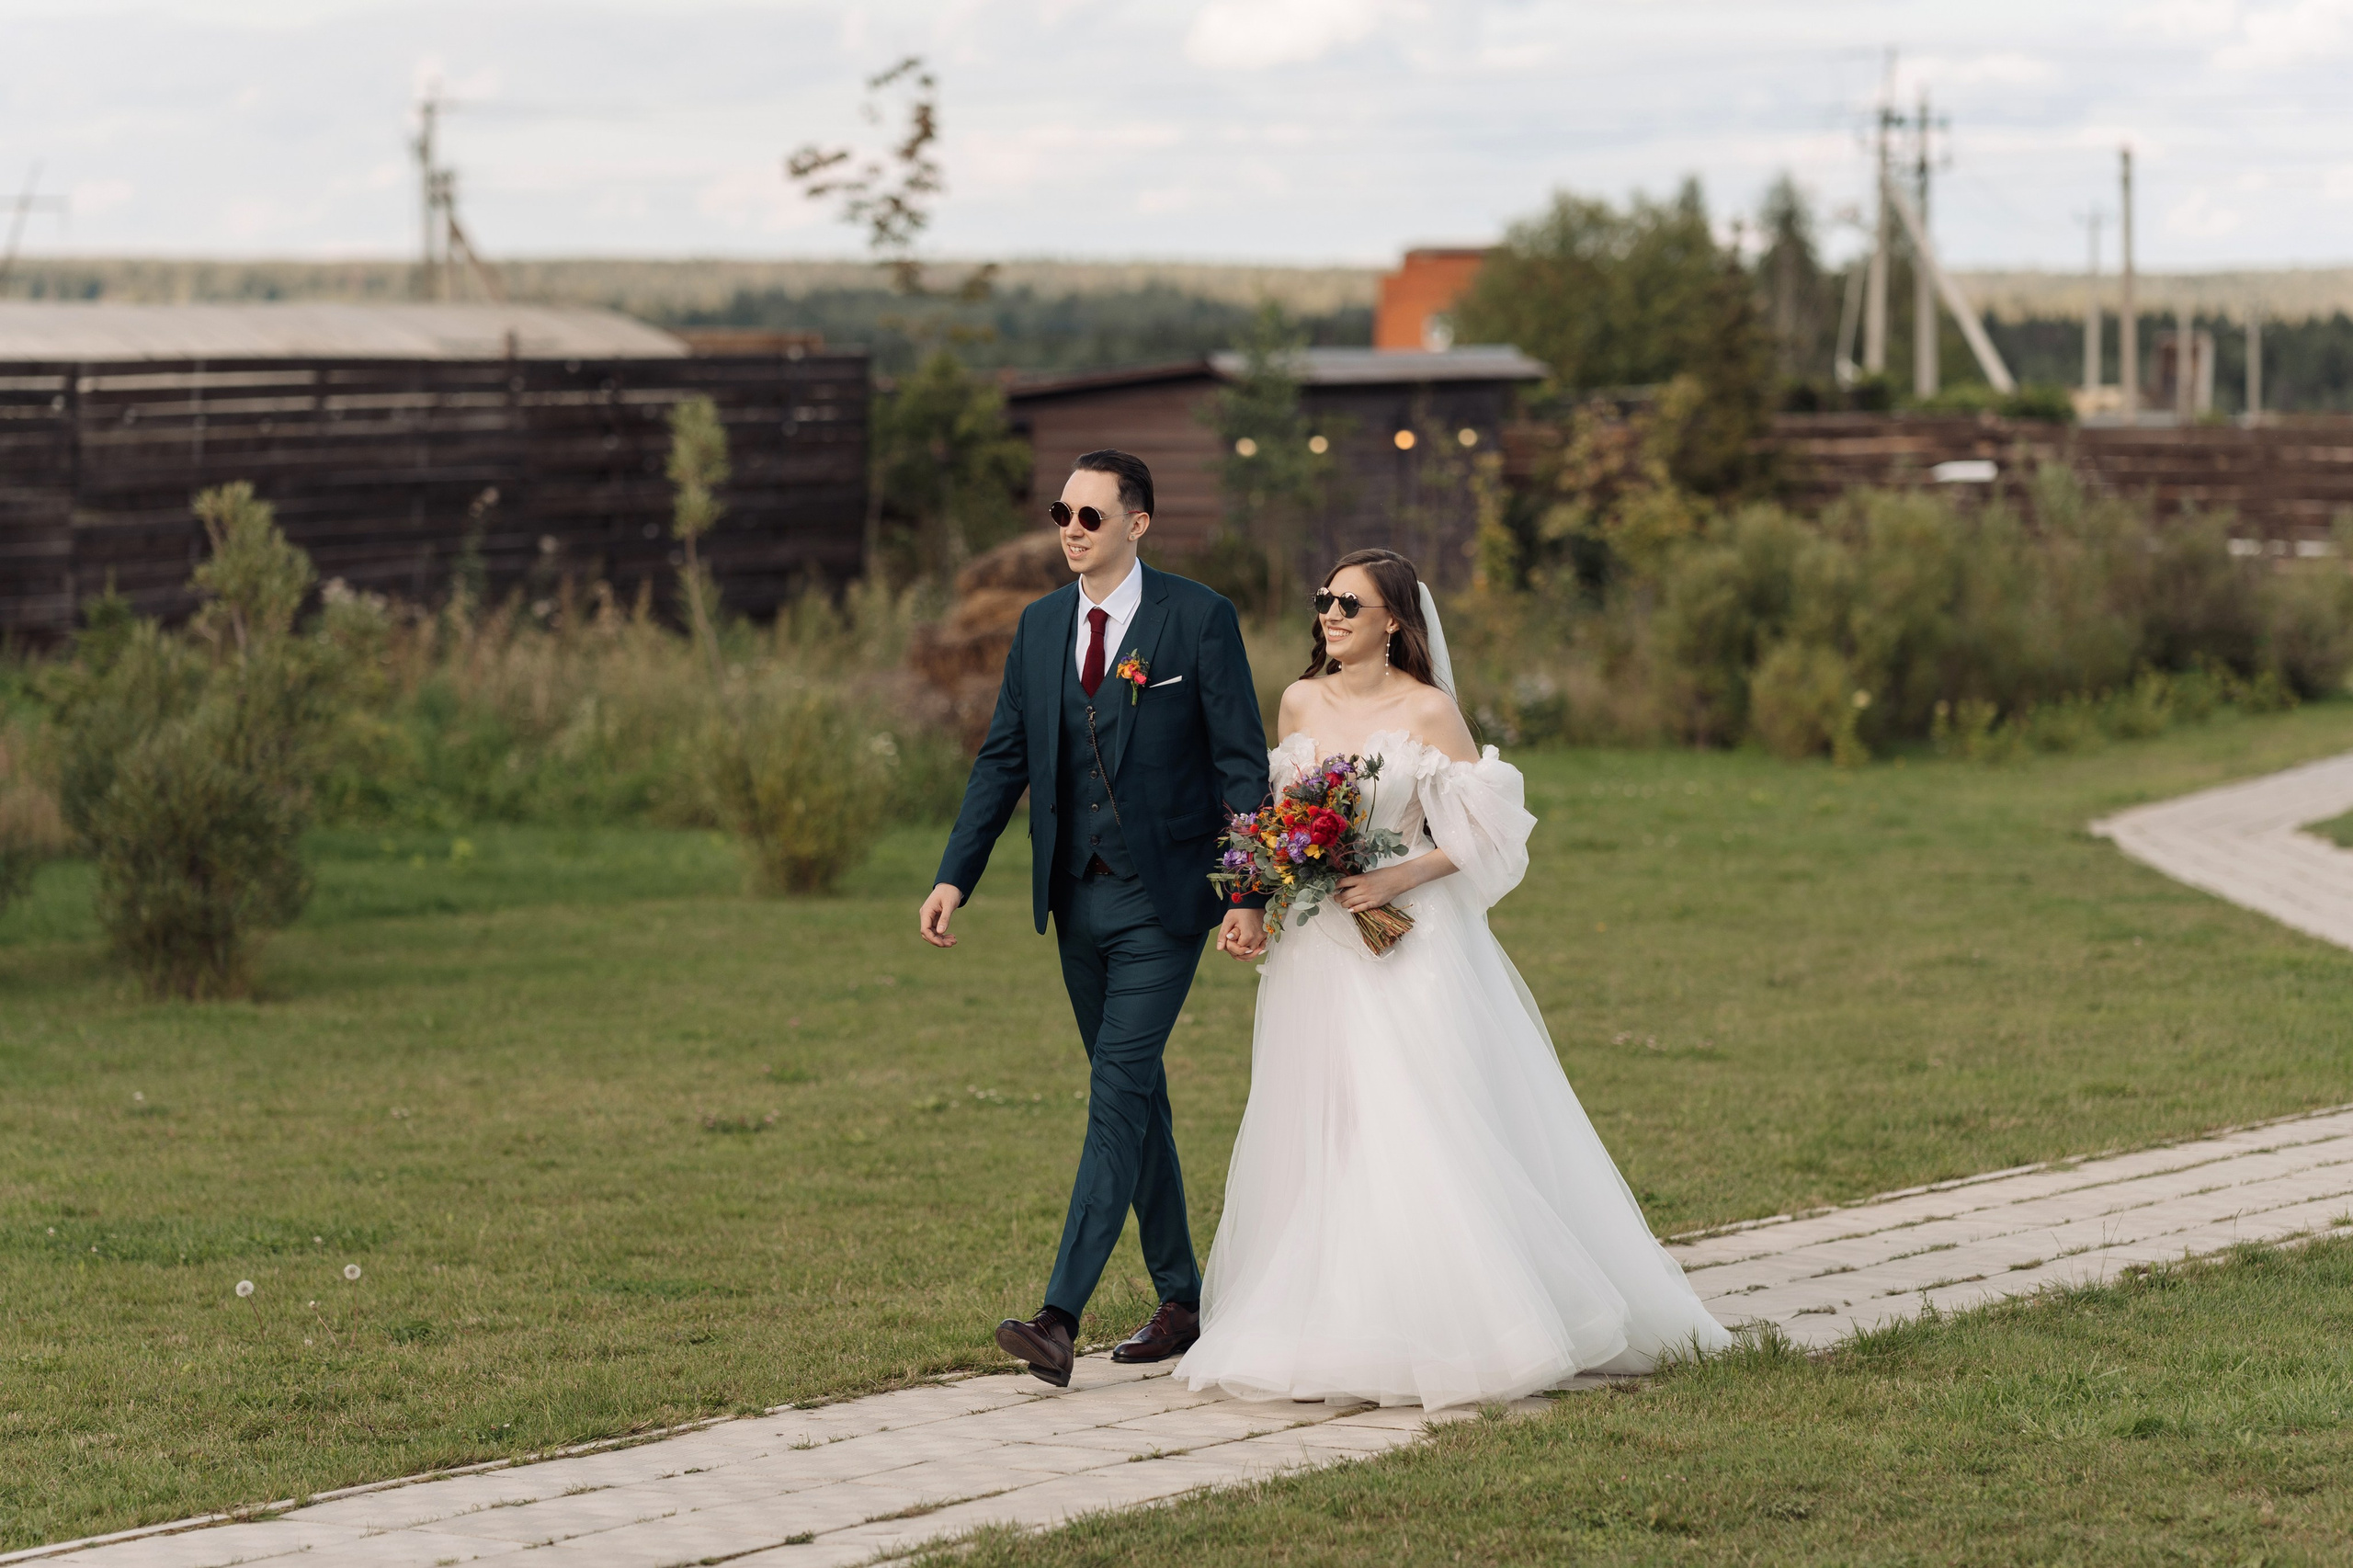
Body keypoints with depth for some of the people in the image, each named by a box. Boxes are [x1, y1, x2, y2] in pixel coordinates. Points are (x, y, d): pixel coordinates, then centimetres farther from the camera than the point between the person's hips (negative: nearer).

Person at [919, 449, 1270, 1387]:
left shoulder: (1198, 620, -8)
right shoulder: (1041, 626, 8)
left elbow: (1243, 762, -8)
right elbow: (1003, 759, 11)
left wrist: (1250, 894, -15)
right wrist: (955, 877, 0)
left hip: (1164, 900, -6)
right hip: (1077, 900, 6)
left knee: (1118, 1092, -13)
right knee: (1134, 1097, 13)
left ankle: (1061, 1317, -21)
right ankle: (1182, 1302, 24)